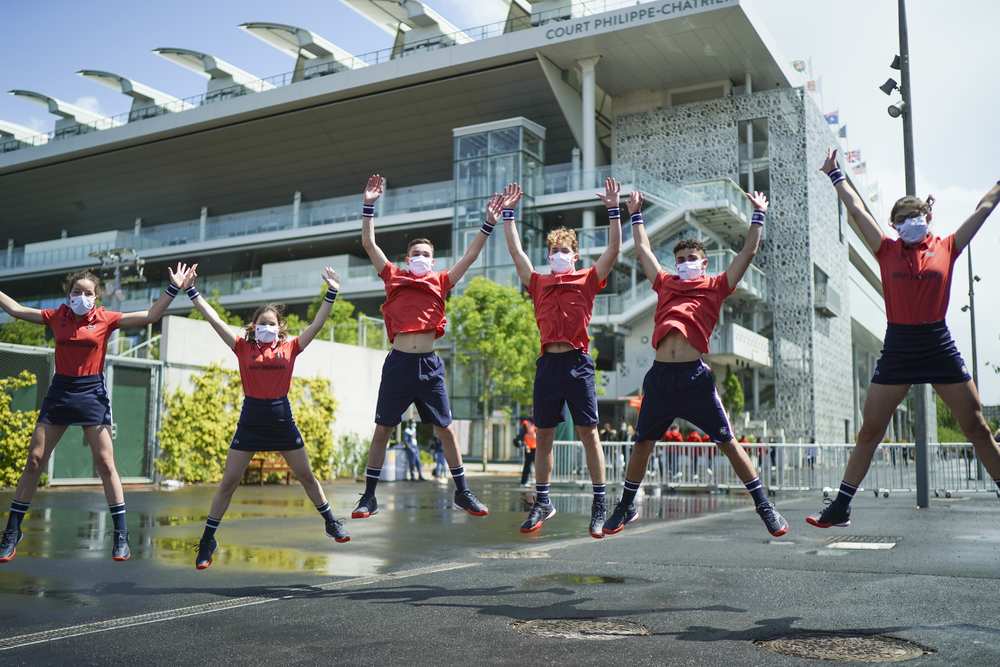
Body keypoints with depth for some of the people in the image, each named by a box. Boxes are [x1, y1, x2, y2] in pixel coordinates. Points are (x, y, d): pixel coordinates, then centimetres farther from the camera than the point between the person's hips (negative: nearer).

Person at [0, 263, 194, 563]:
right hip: (59, 391, 2)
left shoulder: (105, 319, 0)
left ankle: (120, 534, 1)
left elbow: (150, 316, -3)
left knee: (106, 463, -5)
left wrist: (174, 288, -9)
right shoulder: (56, 318, 5)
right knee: (34, 460, 2)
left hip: (92, 393, -2)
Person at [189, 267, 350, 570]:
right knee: (228, 481, 0)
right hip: (251, 418, -1)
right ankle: (208, 539, 12)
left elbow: (317, 323, -1)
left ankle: (331, 523, 26)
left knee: (306, 476, 10)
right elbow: (213, 318, -1)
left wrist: (331, 293, -8)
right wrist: (191, 291, -4)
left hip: (282, 417, 1)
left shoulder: (290, 348, 3)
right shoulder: (243, 348, 2)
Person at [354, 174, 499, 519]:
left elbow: (471, 254, 12)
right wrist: (369, 206, 3)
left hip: (429, 364, 1)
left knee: (445, 429, 6)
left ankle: (462, 492, 17)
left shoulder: (441, 282, 13)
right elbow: (368, 243, 9)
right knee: (382, 430, 3)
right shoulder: (394, 277, 11)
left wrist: (490, 222, 5)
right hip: (399, 362, -1)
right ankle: (369, 497, 12)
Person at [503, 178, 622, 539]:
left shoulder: (586, 280, 9)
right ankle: (542, 502, 17)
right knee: (543, 435, 7)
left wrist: (613, 210, -5)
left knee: (588, 431, -3)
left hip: (577, 362, -3)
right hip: (548, 363, 3)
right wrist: (508, 214, 17)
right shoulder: (539, 283, 16)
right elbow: (515, 251, 17)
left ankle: (599, 503, 3)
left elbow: (613, 249, 0)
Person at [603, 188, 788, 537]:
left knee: (727, 442, 0)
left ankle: (764, 505, 11)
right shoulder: (665, 284, 20)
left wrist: (758, 215, 18)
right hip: (660, 375, 3)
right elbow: (643, 249, 29)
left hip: (695, 377, -3)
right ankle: (626, 507, 24)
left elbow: (748, 252, 14)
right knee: (642, 443, 9)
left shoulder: (714, 287, 13)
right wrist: (636, 213, 35)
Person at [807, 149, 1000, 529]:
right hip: (898, 349, 0)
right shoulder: (887, 251, 6)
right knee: (870, 430, 0)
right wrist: (835, 175, 14)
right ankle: (840, 508, 5)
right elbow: (856, 209, 10)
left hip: (940, 348, 0)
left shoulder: (946, 248, 6)